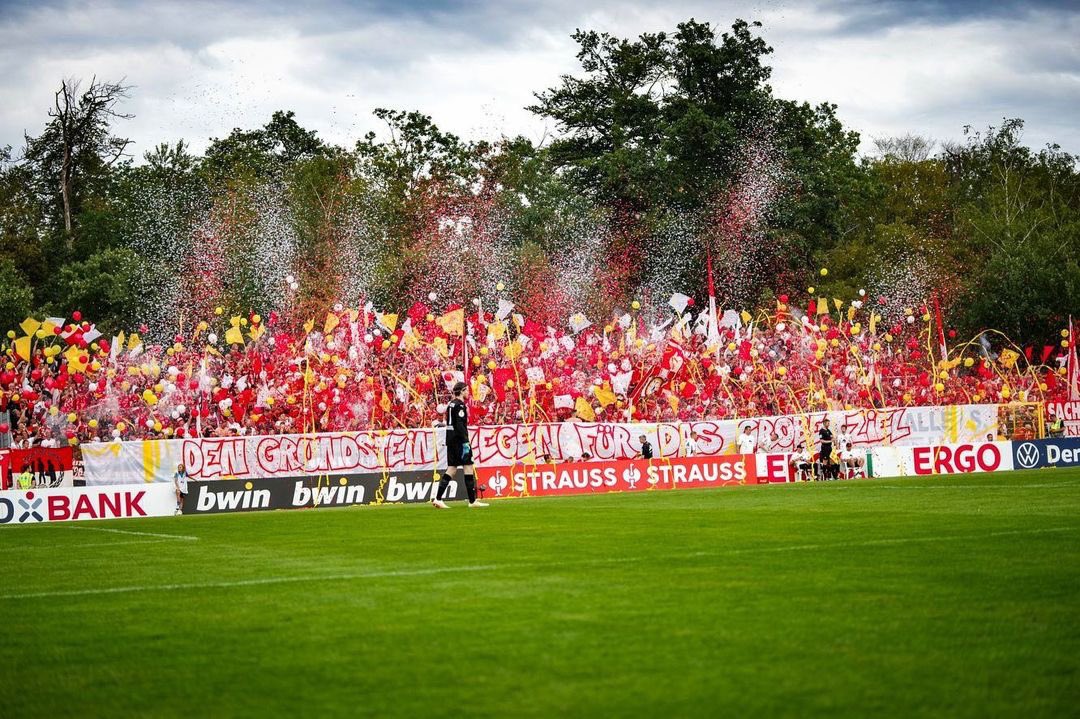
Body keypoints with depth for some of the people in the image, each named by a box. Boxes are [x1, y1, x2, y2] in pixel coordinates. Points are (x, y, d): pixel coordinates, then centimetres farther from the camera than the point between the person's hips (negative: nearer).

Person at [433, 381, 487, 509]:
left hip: (450, 440, 9)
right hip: (459, 440, -9)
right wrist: (465, 441, -21)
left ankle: (438, 498, 0)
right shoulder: (460, 405, -13)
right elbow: (460, 424, -20)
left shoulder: (450, 404, 15)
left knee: (451, 469, 8)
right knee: (468, 466, -2)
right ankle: (472, 501, 0)